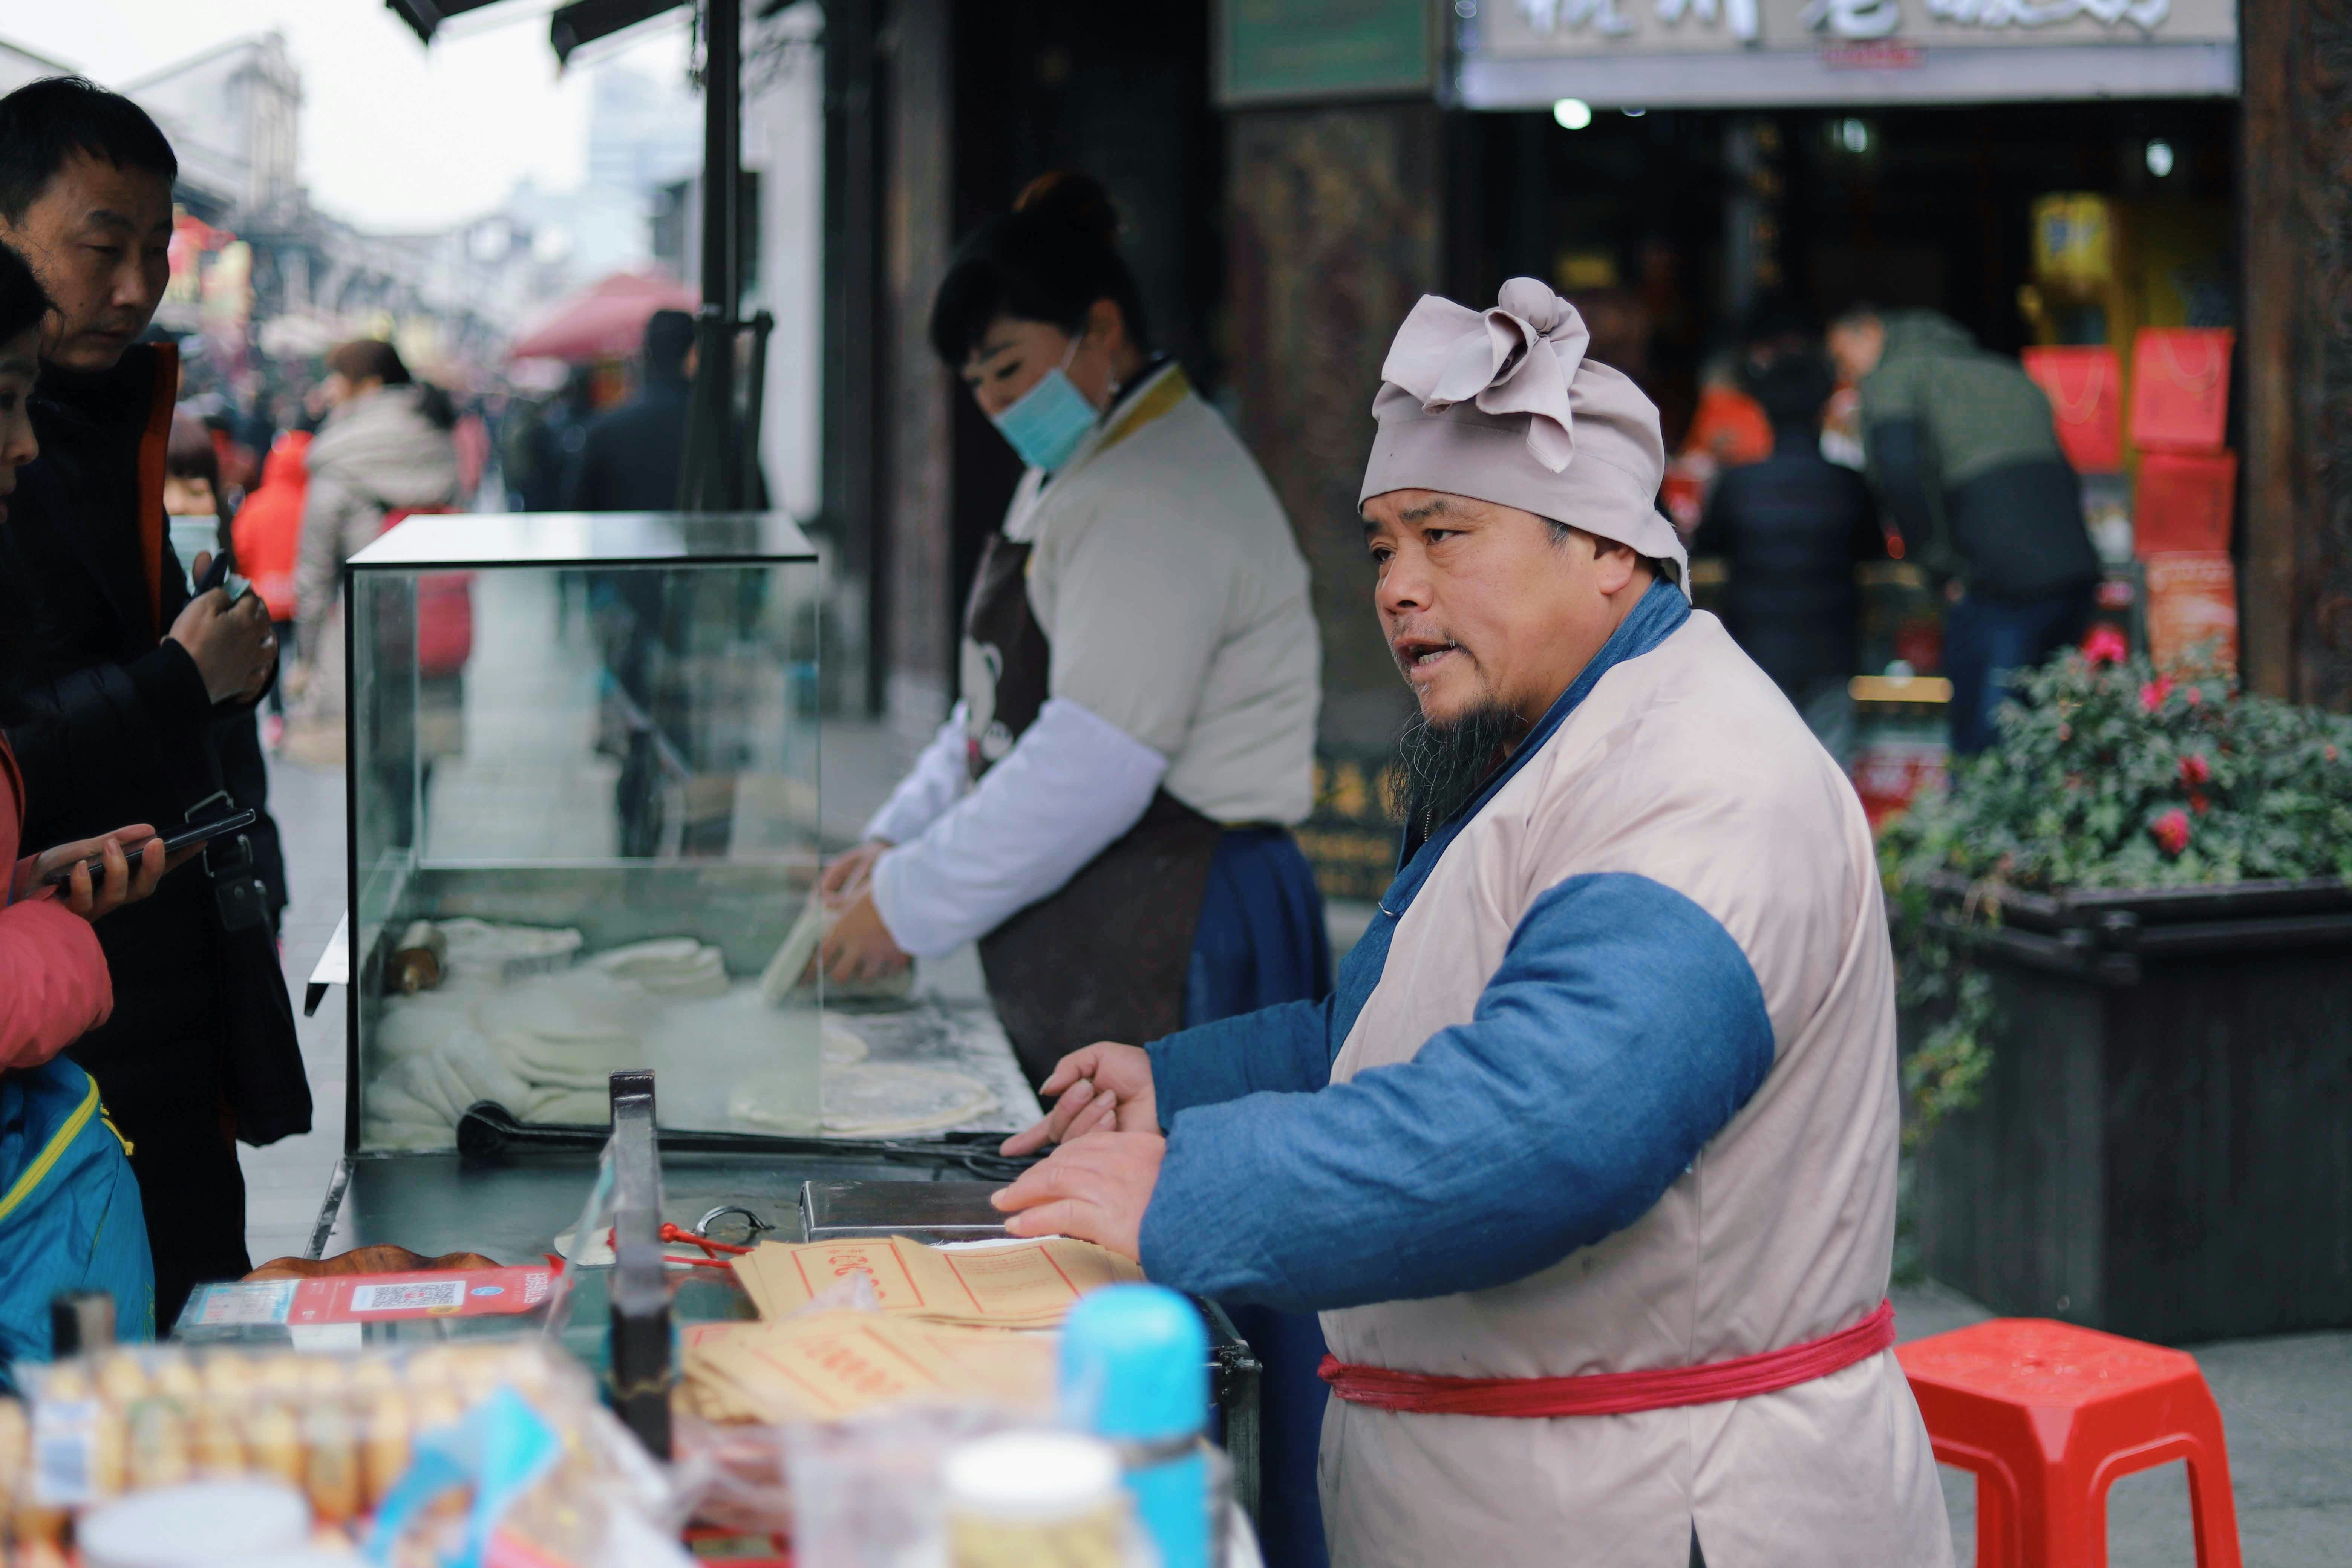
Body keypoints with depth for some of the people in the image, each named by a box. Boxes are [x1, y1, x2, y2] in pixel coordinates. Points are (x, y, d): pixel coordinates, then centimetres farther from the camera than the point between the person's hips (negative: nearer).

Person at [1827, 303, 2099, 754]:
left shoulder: (1891, 378, 5)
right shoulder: (2005, 371, 27)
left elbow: (1899, 475, -13)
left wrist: (1947, 566, -6)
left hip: (2000, 582, -7)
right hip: (2076, 569, 7)